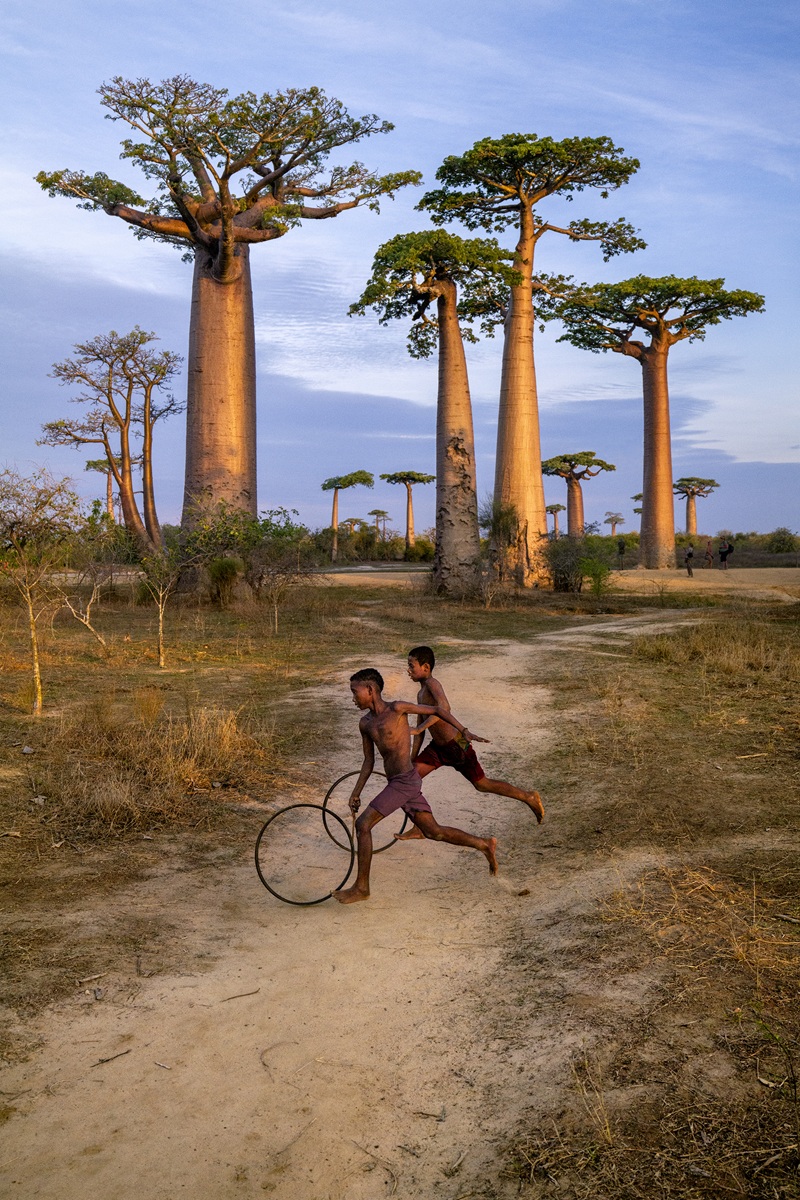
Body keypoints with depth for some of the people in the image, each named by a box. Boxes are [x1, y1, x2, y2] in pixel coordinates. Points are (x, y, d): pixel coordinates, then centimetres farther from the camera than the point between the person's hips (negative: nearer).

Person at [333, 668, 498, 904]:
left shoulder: (397, 708, -11)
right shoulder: (365, 723, 10)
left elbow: (438, 710, -3)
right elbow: (369, 762, 16)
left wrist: (464, 732, -8)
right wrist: (356, 793, 11)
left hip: (405, 782, -8)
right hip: (398, 784, 8)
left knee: (363, 825, -10)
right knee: (433, 831, 12)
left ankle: (361, 887, 0)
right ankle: (484, 844, 25)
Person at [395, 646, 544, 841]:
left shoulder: (432, 684, -21)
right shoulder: (421, 694, 8)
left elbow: (444, 707, -42)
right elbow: (420, 729, 14)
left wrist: (421, 727, -45)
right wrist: (412, 758, 12)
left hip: (456, 747, -8)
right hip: (438, 747, 9)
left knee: (482, 784, 6)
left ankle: (529, 798, 24)